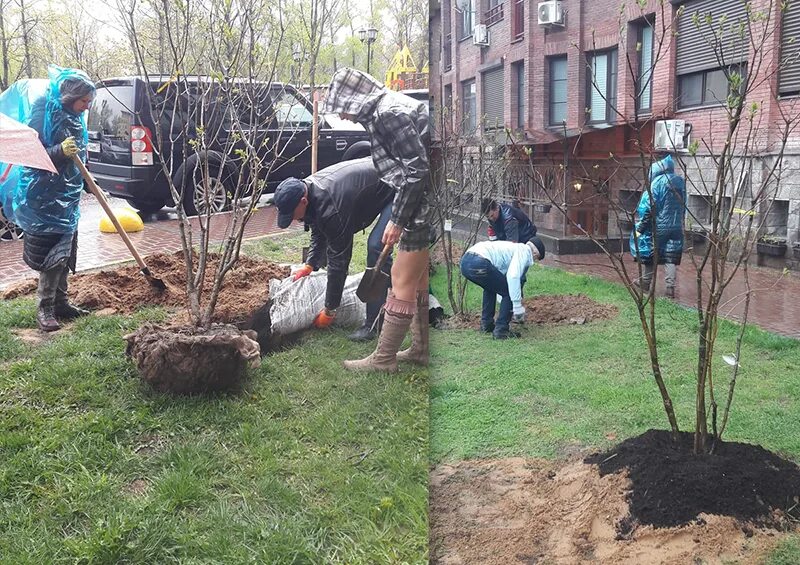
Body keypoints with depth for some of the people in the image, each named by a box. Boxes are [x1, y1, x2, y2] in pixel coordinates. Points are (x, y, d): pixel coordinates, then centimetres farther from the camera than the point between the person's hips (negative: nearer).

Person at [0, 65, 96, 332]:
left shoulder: (74, 116, 9)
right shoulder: (44, 114, -16)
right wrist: (60, 150, -32)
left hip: (67, 196, 8)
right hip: (45, 197, -8)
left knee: (65, 252, 13)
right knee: (51, 252, -8)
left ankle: (60, 303, 23)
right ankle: (45, 309, -1)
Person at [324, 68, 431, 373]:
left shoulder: (388, 113, -16)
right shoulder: (386, 108, 14)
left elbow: (416, 170, -22)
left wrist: (397, 220, -16)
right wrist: (399, 217, 16)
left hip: (423, 203, -10)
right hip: (422, 202, 10)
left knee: (403, 280, -1)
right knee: (419, 277, 18)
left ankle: (383, 358, 9)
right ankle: (420, 349, 29)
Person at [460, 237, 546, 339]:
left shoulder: (513, 247, 34)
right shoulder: (524, 251, 7)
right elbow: (513, 277, -10)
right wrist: (518, 306, -5)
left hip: (465, 261, 10)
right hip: (478, 263, -10)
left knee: (491, 287, 34)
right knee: (509, 293, 5)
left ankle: (486, 324, 35)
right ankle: (501, 331, 7)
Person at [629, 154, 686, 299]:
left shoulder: (657, 182, -14)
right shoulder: (680, 182, 6)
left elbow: (648, 207, -15)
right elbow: (683, 206, 13)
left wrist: (639, 228, -11)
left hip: (658, 227, -5)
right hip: (676, 227, 5)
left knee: (649, 254, 11)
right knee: (671, 258, 6)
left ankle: (645, 283, 23)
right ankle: (670, 287, 0)